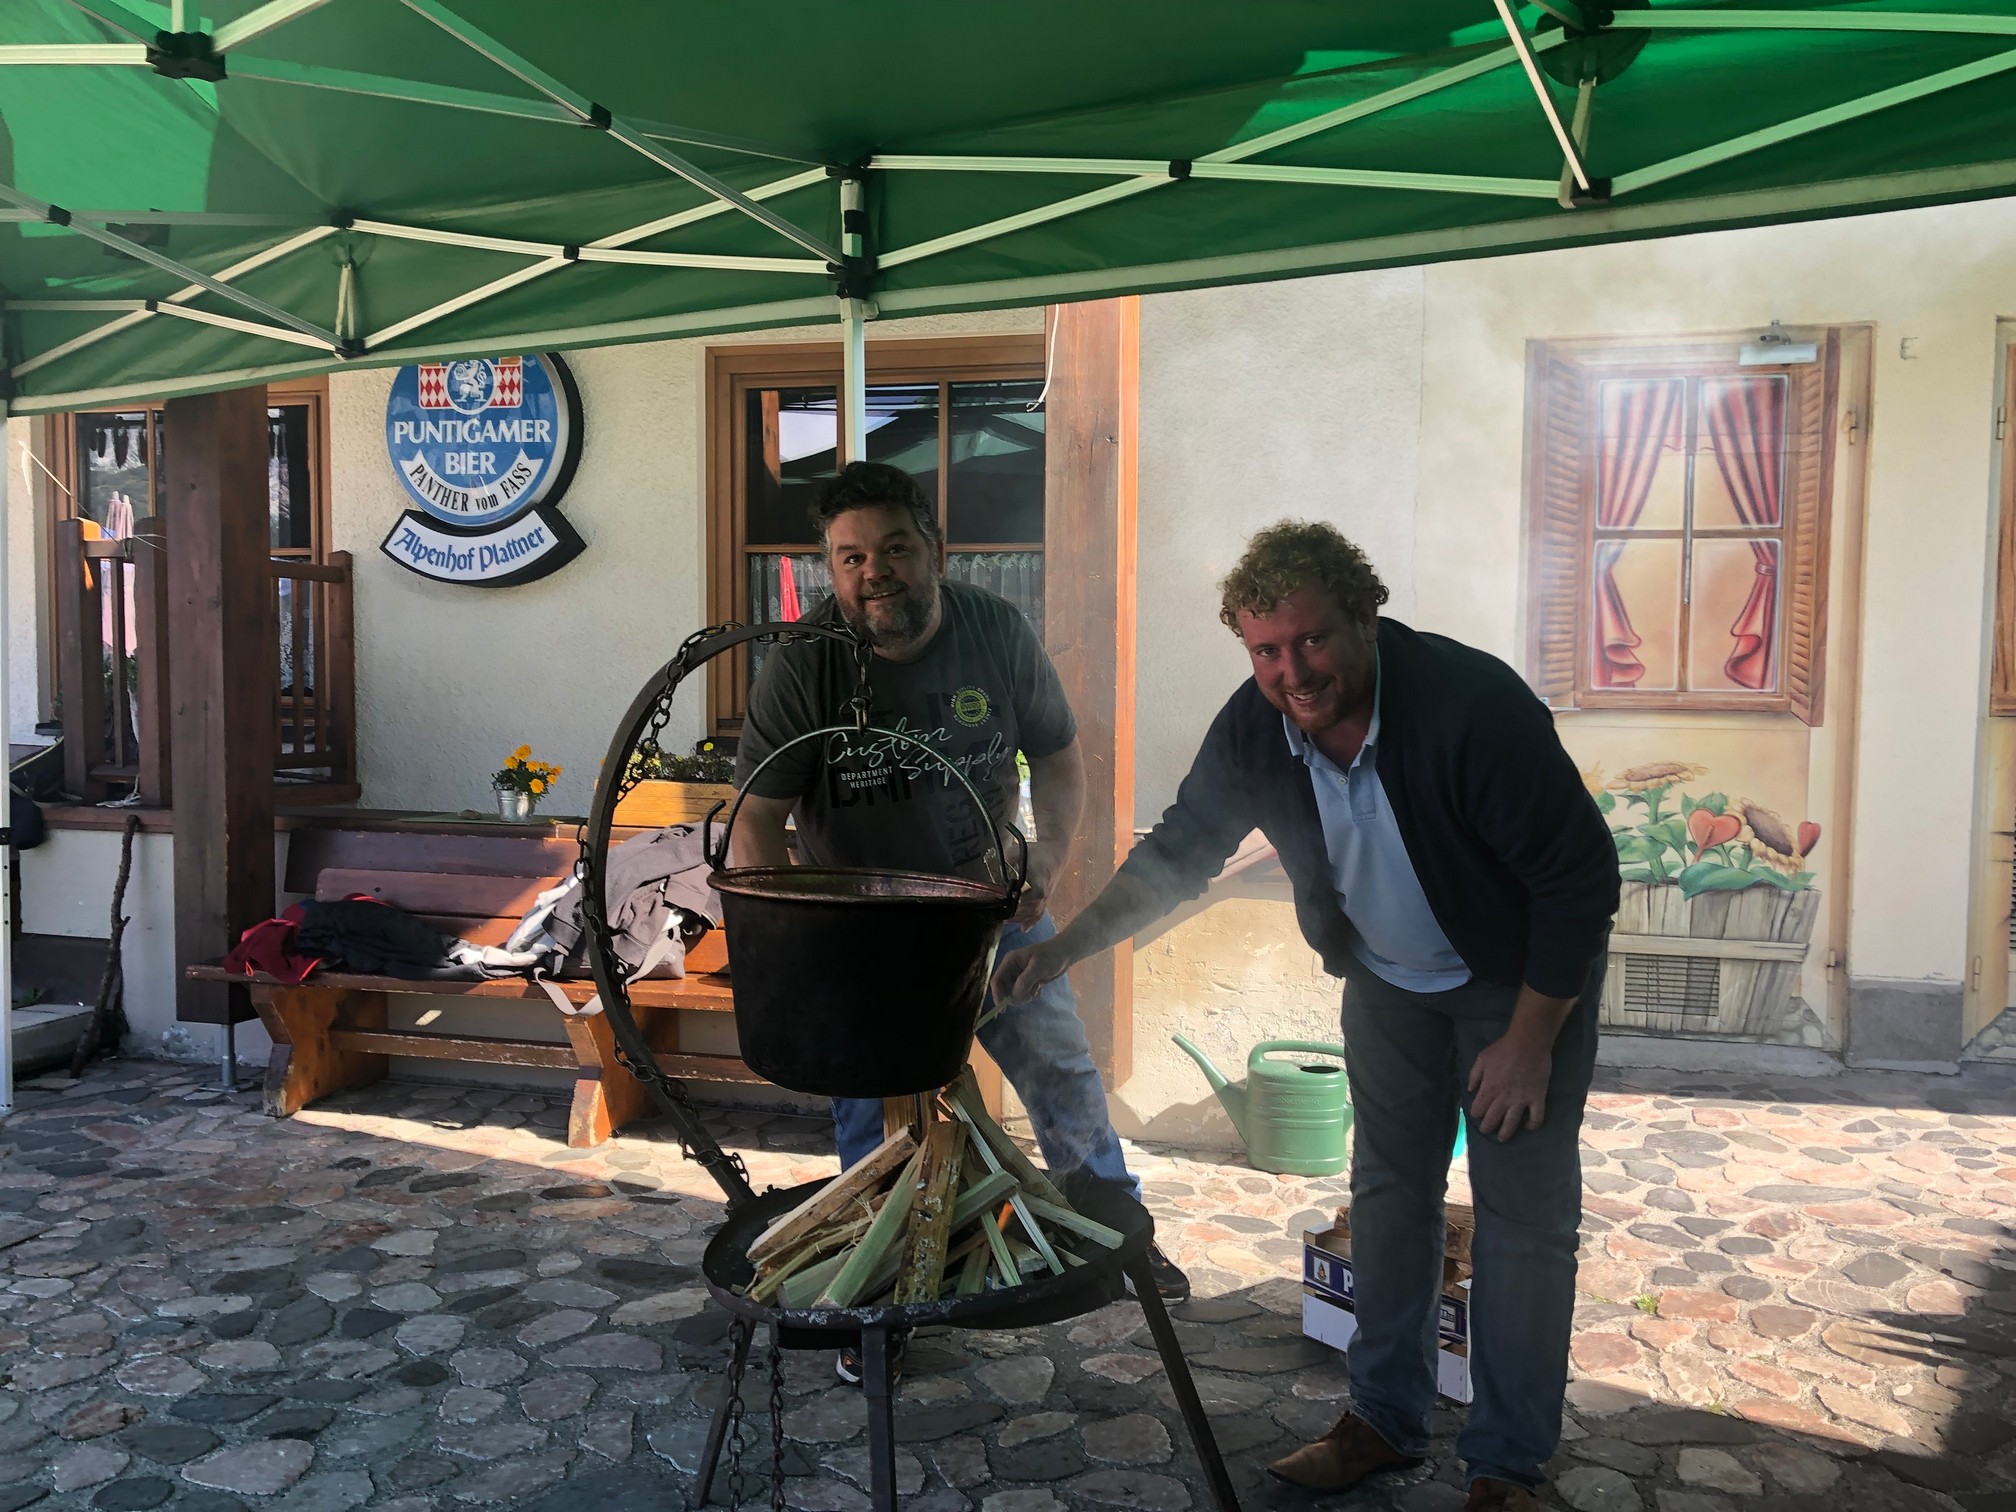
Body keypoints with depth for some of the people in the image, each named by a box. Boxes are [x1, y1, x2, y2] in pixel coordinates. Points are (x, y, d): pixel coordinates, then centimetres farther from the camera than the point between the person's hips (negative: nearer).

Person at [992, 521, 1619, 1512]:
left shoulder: (1472, 706, -34)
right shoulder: (1254, 729, -19)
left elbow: (1581, 878, -26)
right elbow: (1180, 851, -5)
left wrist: (1529, 1040, -20)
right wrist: (1065, 948, -15)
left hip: (1525, 979, -4)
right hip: (1388, 976, 5)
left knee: (1525, 1210, 0)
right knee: (1388, 1190, 12)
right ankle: (1386, 1421, 29)